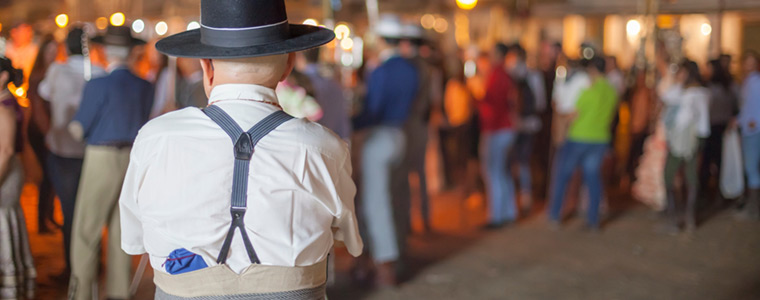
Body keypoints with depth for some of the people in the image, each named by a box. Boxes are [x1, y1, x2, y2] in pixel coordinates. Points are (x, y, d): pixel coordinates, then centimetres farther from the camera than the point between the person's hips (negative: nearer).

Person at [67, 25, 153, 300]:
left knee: (86, 230, 2)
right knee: (121, 229, 11)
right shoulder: (144, 86, 2)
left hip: (102, 158, -5)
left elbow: (78, 130, -7)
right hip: (132, 157, 5)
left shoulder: (98, 85, -13)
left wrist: (72, 125, 13)